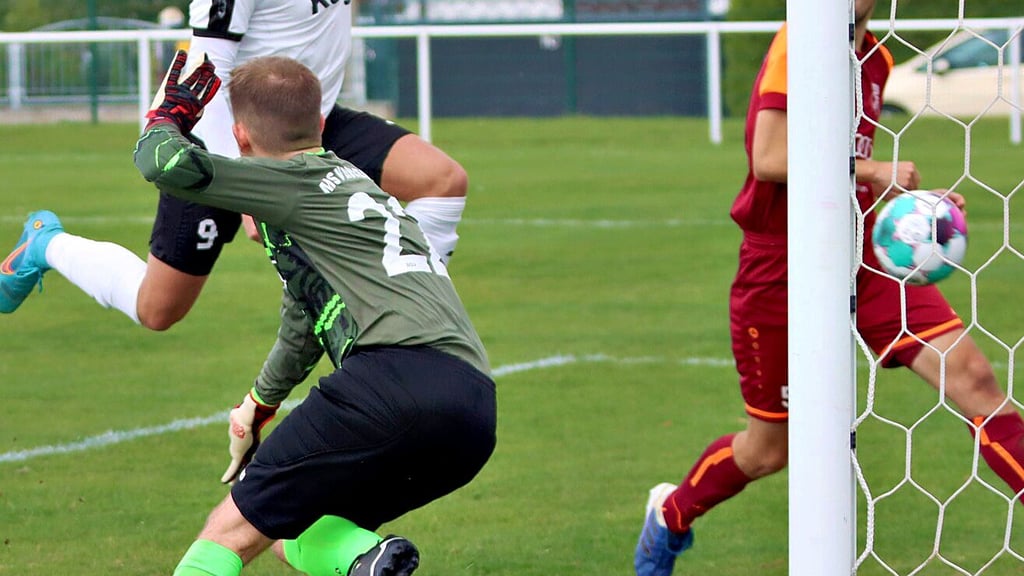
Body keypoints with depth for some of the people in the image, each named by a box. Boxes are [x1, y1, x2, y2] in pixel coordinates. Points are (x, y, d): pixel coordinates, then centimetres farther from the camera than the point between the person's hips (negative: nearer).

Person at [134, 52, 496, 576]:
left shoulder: (294, 180, 7)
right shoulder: (351, 183, 34)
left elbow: (165, 164, -6)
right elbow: (304, 326, 49)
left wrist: (166, 119, 18)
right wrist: (259, 401, 65)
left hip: (398, 377, -8)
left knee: (232, 529, -1)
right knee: (299, 533, 21)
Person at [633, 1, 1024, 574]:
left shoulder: (877, 59, 9)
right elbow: (769, 158, -22)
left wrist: (908, 199, 7)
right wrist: (872, 171, -19)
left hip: (861, 258, 5)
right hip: (781, 265, -5)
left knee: (971, 375, -15)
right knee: (770, 448, 10)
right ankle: (671, 515, 39)